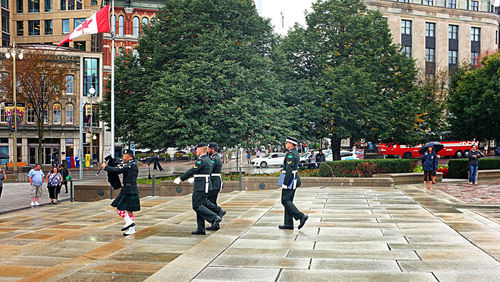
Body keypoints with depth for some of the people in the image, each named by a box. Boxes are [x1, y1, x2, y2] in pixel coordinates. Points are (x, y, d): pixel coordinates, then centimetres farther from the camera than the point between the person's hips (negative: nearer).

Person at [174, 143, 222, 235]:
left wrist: (180, 179, -9)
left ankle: (215, 218, -12)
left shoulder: (201, 160, -15)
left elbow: (191, 171, -16)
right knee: (200, 206, 10)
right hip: (205, 185, 10)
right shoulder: (208, 160, 15)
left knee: (196, 206, -7)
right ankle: (201, 229, 10)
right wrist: (194, 179, 36)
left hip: (201, 186, -10)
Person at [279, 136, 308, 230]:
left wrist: (285, 183, -20)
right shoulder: (295, 153, 16)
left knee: (285, 201, -7)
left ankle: (301, 216, -10)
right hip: (294, 179, 10)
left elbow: (289, 169, -22)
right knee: (288, 201, 10)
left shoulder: (291, 154, -16)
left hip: (290, 179, -10)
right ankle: (288, 224, 11)